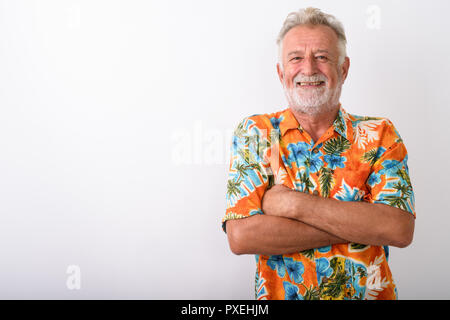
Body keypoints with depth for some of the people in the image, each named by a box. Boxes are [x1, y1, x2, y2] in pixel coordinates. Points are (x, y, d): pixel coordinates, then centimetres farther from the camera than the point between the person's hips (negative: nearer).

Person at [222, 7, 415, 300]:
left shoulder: (379, 134, 1)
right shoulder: (254, 133, -1)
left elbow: (401, 229, -12)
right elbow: (240, 236, -12)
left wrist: (294, 204, -17)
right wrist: (360, 223, -13)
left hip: (369, 293, 1)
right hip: (277, 294, 0)